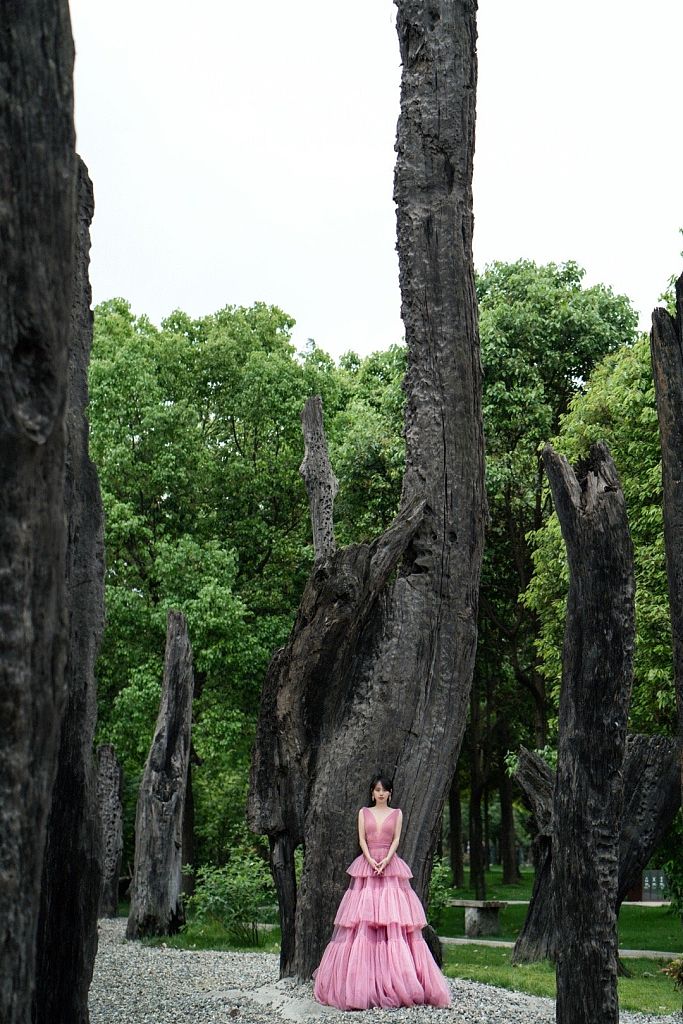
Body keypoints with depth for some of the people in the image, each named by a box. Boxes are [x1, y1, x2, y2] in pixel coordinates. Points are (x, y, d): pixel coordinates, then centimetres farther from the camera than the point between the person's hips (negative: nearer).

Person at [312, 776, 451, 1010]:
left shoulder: (396, 813, 10)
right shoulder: (364, 812, 11)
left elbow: (396, 840, 2)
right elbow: (362, 839, 3)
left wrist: (386, 860, -14)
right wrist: (371, 861, -13)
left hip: (391, 866, 0)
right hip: (366, 865, 0)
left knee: (394, 922, -8)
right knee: (363, 922, -6)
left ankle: (398, 981, -7)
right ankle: (362, 983, -3)